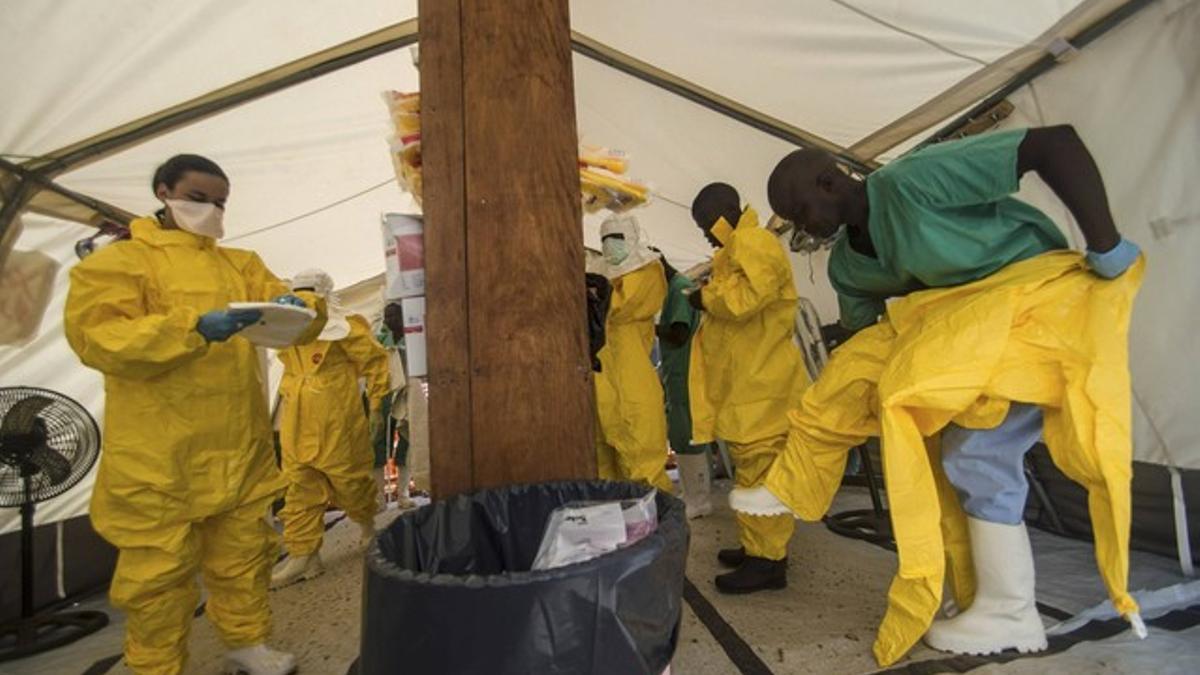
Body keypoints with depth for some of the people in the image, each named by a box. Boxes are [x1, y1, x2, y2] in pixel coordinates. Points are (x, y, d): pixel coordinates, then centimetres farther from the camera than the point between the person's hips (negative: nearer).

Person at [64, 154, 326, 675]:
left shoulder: (240, 265, 14)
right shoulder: (118, 261, 0)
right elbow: (98, 339, -12)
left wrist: (298, 309, -17)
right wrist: (193, 328, -26)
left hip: (239, 448, 4)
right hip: (160, 456, -4)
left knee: (245, 550, 15)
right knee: (159, 568, 6)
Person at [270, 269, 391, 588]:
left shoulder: (343, 328, -9)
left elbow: (376, 360, -5)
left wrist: (377, 401, -3)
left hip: (337, 424, -6)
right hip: (297, 427, 6)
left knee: (349, 479, 8)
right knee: (300, 489, 6)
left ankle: (368, 523, 36)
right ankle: (302, 554, 15)